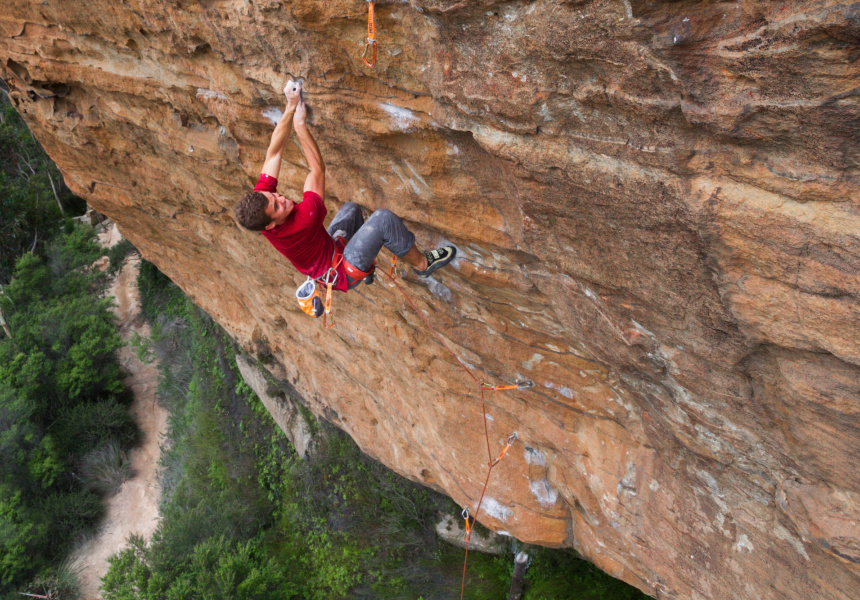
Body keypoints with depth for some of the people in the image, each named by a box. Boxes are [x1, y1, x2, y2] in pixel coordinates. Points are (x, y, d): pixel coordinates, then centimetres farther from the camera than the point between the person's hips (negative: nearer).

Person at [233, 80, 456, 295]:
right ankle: (421, 263, 1)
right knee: (383, 219, -23)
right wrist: (300, 125, -26)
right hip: (342, 274, -8)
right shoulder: (301, 221, -40)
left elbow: (274, 152, -15)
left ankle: (366, 266, 34)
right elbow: (318, 168, -30)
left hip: (327, 249, 9)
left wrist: (291, 106, -20)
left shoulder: (260, 197, -21)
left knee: (351, 208, 24)